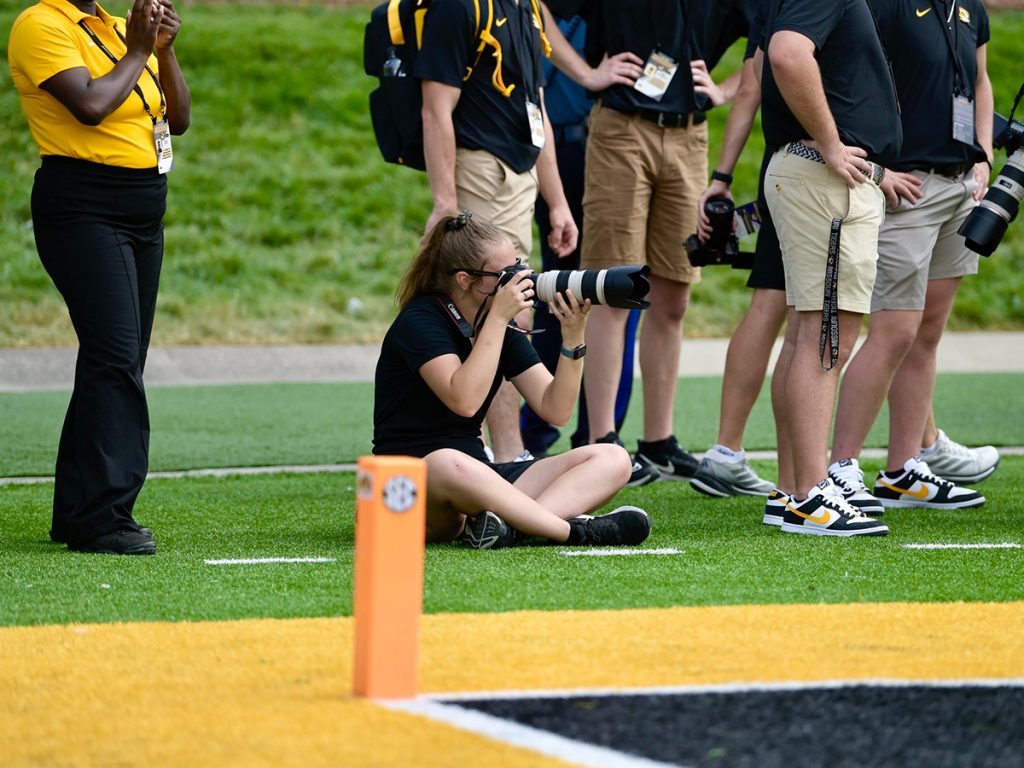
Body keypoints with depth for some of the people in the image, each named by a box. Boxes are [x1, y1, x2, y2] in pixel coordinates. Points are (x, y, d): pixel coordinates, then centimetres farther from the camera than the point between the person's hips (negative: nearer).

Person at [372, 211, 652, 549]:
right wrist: (498, 317, -22)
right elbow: (464, 400, -26)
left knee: (612, 460, -9)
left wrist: (573, 336, -10)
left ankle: (507, 525, -36)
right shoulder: (419, 321, -10)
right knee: (451, 464, -45)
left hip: (479, 475, 8)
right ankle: (578, 531, -34)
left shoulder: (502, 329, 11)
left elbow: (555, 410, 3)